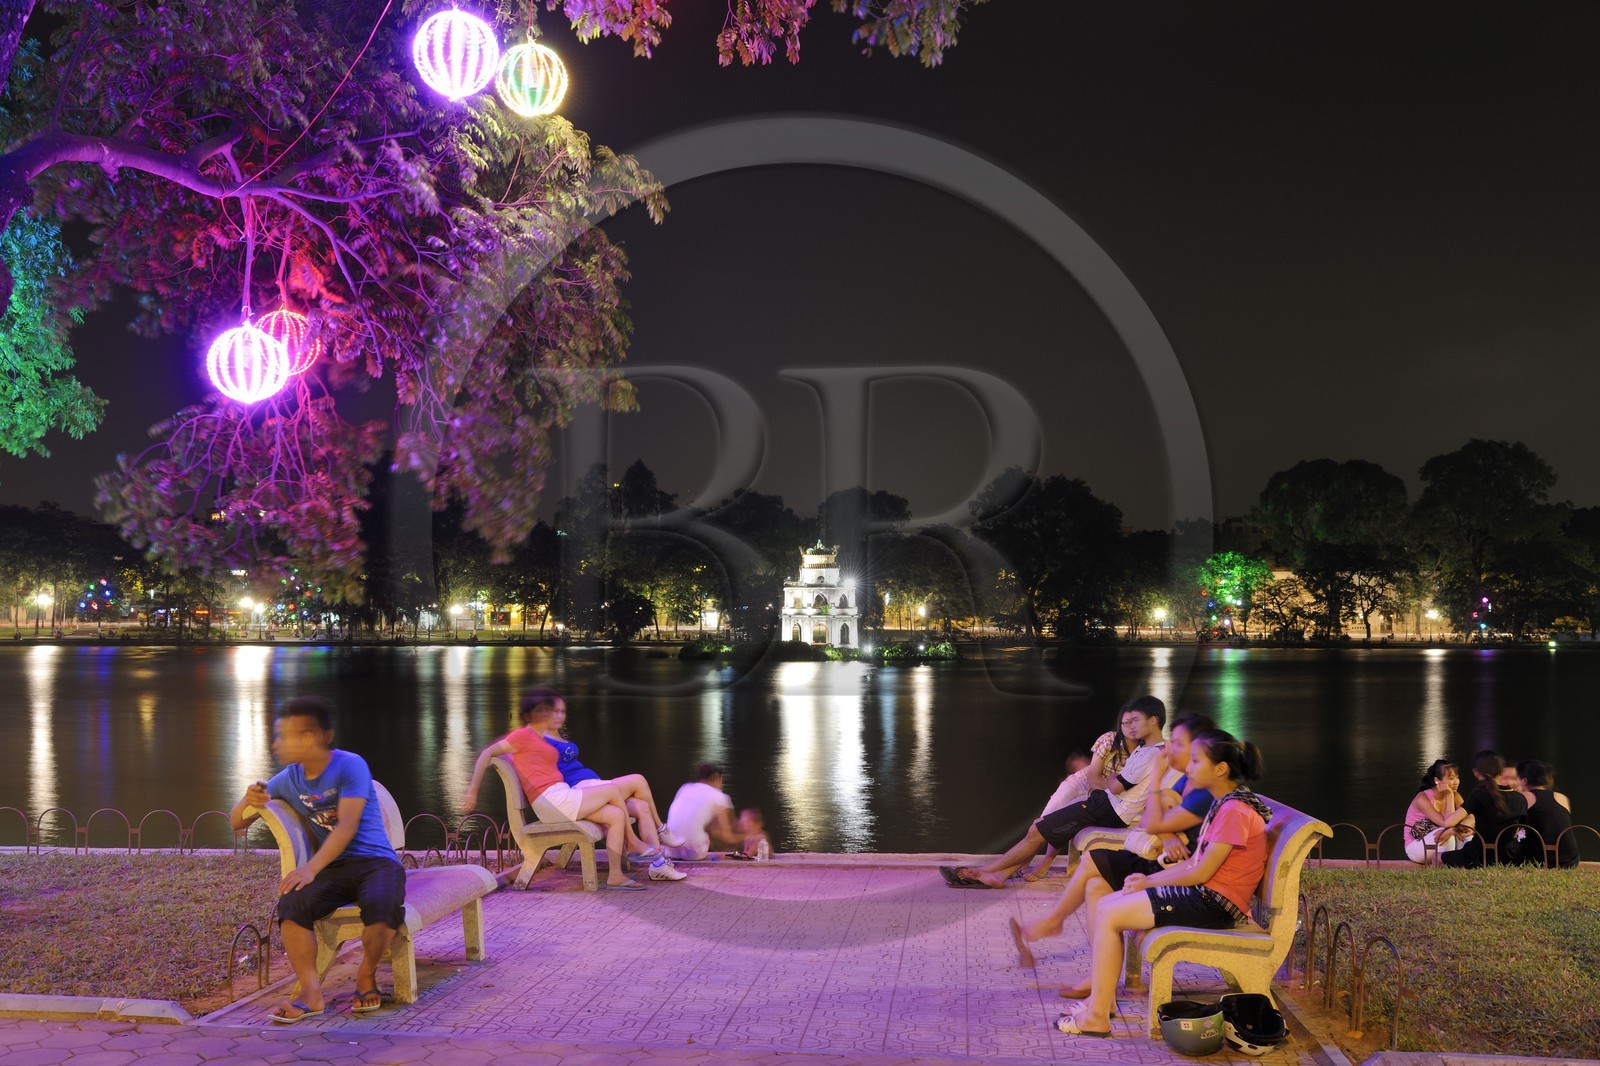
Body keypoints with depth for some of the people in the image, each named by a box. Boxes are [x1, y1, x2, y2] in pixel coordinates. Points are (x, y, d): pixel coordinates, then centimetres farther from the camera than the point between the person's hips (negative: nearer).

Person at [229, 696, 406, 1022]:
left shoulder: (350, 765, -7)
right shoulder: (289, 779, 10)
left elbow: (348, 825, -18)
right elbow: (236, 822, 15)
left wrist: (311, 868, -32)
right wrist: (249, 800, -9)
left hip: (375, 860, -4)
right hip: (333, 868, 4)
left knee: (382, 906, -36)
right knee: (291, 904, -29)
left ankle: (366, 976, -7)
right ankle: (311, 993, -19)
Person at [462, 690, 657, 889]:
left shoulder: (540, 738, 25)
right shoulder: (524, 734, -2)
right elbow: (487, 753, -6)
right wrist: (473, 790, -7)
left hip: (562, 799, 9)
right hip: (550, 799, -9)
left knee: (617, 815, -4)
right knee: (613, 790, -8)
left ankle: (615, 876, -9)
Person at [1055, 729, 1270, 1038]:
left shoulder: (1235, 811, -18)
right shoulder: (1223, 804, 16)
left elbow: (1201, 873, -19)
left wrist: (1150, 882, -7)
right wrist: (1149, 879, 2)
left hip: (1214, 903, -10)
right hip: (1205, 894, 10)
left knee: (1108, 914, -15)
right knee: (1105, 905, 6)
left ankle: (1098, 1016, -10)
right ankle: (1101, 996, 10)